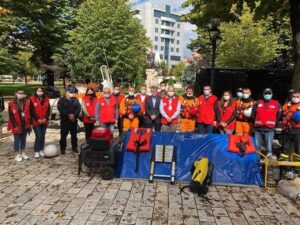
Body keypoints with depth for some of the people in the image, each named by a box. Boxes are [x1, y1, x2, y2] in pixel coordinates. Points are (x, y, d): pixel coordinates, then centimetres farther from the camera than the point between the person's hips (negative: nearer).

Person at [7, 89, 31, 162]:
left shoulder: (27, 102, 4)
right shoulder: (11, 103, -7)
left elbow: (29, 113, 6)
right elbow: (11, 116, -9)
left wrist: (30, 123, 1)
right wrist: (15, 125, -14)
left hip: (25, 124, 4)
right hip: (17, 125, -4)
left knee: (23, 139, 14)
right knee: (17, 140, 4)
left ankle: (23, 153, 25)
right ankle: (17, 155, 13)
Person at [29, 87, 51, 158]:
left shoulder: (46, 99, 9)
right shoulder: (32, 99, -4)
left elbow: (48, 110, 5)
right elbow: (32, 111, -8)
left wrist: (45, 118, -9)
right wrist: (38, 119, -14)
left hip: (44, 121, 4)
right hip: (36, 121, -4)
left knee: (43, 136, 9)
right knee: (38, 136, -8)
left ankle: (41, 150, 20)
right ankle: (36, 151, 3)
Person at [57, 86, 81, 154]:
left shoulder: (75, 100, 10)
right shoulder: (61, 100, 1)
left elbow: (78, 108, -1)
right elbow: (61, 109, -11)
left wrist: (74, 115, -17)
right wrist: (68, 115, -19)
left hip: (74, 120, 3)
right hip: (64, 120, -3)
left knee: (74, 134, 8)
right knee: (63, 135, -1)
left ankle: (74, 147, 19)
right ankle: (63, 148, 8)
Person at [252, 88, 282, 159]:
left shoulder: (276, 104, 5)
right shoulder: (258, 103, 8)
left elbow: (279, 115, 11)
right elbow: (253, 113, 14)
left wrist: (273, 122, 11)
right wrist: (257, 121, 11)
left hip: (269, 128, -2)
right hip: (258, 128, 2)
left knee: (269, 144, -1)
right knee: (257, 144, 9)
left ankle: (269, 154, 6)